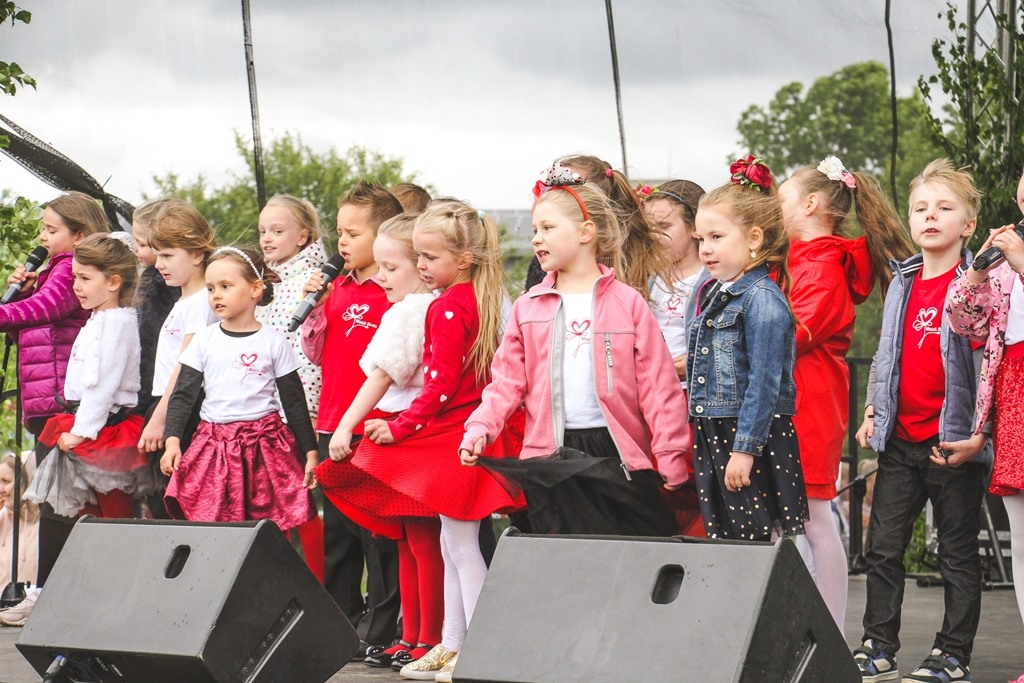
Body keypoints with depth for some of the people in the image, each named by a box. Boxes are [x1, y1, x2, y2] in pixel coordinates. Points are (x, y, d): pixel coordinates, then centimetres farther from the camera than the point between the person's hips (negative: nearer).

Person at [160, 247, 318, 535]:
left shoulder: (273, 342, 3)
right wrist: (172, 440, -8)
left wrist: (310, 452, 4)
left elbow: (295, 403, 6)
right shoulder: (204, 340, 7)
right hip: (214, 447, 1)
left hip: (265, 446, -1)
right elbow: (182, 395, 6)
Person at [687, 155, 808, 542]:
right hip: (713, 436, 9)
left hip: (753, 438, -9)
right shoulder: (713, 292, 13)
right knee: (719, 536, 11)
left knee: (754, 537, -6)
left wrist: (744, 449, -21)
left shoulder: (763, 299, -14)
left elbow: (764, 383, -19)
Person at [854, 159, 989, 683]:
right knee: (882, 547, 7)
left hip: (954, 442, -6)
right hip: (900, 439, 6)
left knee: (958, 552, 5)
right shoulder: (902, 282, 11)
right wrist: (871, 412, 11)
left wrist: (978, 433, -17)